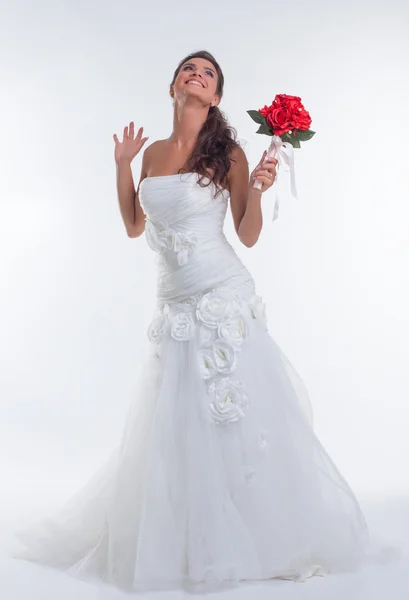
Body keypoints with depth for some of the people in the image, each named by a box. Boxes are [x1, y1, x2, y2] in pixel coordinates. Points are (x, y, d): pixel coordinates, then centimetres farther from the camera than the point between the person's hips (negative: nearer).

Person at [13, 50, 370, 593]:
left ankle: (266, 534, 16)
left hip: (225, 301, -4)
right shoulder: (154, 152, 12)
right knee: (174, 426, 7)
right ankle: (188, 542, 25)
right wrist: (122, 165, 12)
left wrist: (257, 189, -17)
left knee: (237, 418, -2)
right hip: (176, 304, 4)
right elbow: (134, 226, 16)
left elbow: (248, 236, -1)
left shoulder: (228, 153, -2)